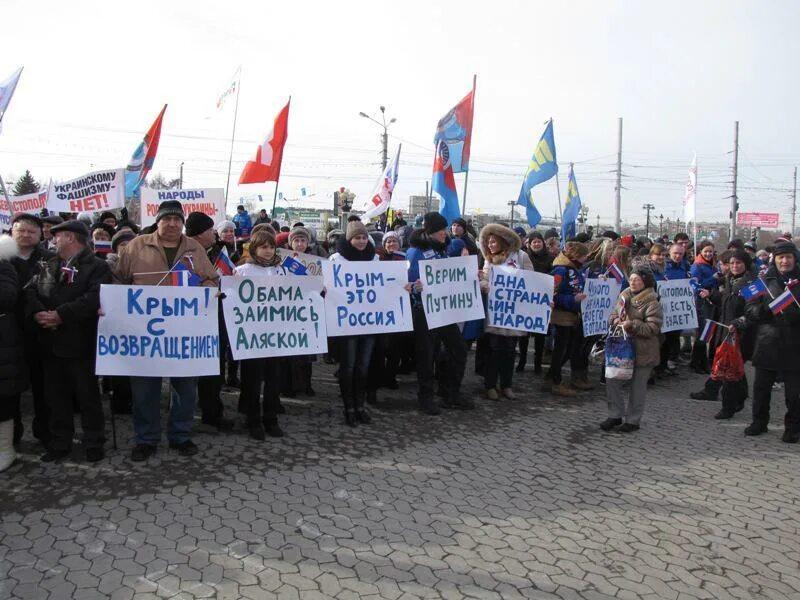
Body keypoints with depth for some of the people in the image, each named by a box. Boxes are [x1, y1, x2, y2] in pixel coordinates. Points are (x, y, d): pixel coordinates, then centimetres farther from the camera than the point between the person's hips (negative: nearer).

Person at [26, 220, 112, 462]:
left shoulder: (97, 266, -6)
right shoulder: (49, 266, 15)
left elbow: (94, 298, -21)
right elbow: (30, 290, 5)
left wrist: (61, 314, -23)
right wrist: (38, 312, -15)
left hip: (80, 343, -6)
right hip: (51, 342, 6)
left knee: (88, 396, 5)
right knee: (56, 396, 13)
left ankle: (94, 443, 17)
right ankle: (59, 443, 25)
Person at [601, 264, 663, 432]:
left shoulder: (652, 302, -13)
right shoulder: (625, 296, 8)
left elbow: (653, 328, -19)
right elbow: (614, 313, 18)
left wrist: (632, 324, -26)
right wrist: (615, 320, -5)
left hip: (642, 351, -6)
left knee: (638, 386, 7)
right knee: (612, 381, 5)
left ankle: (632, 420, 21)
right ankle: (615, 415, 20)